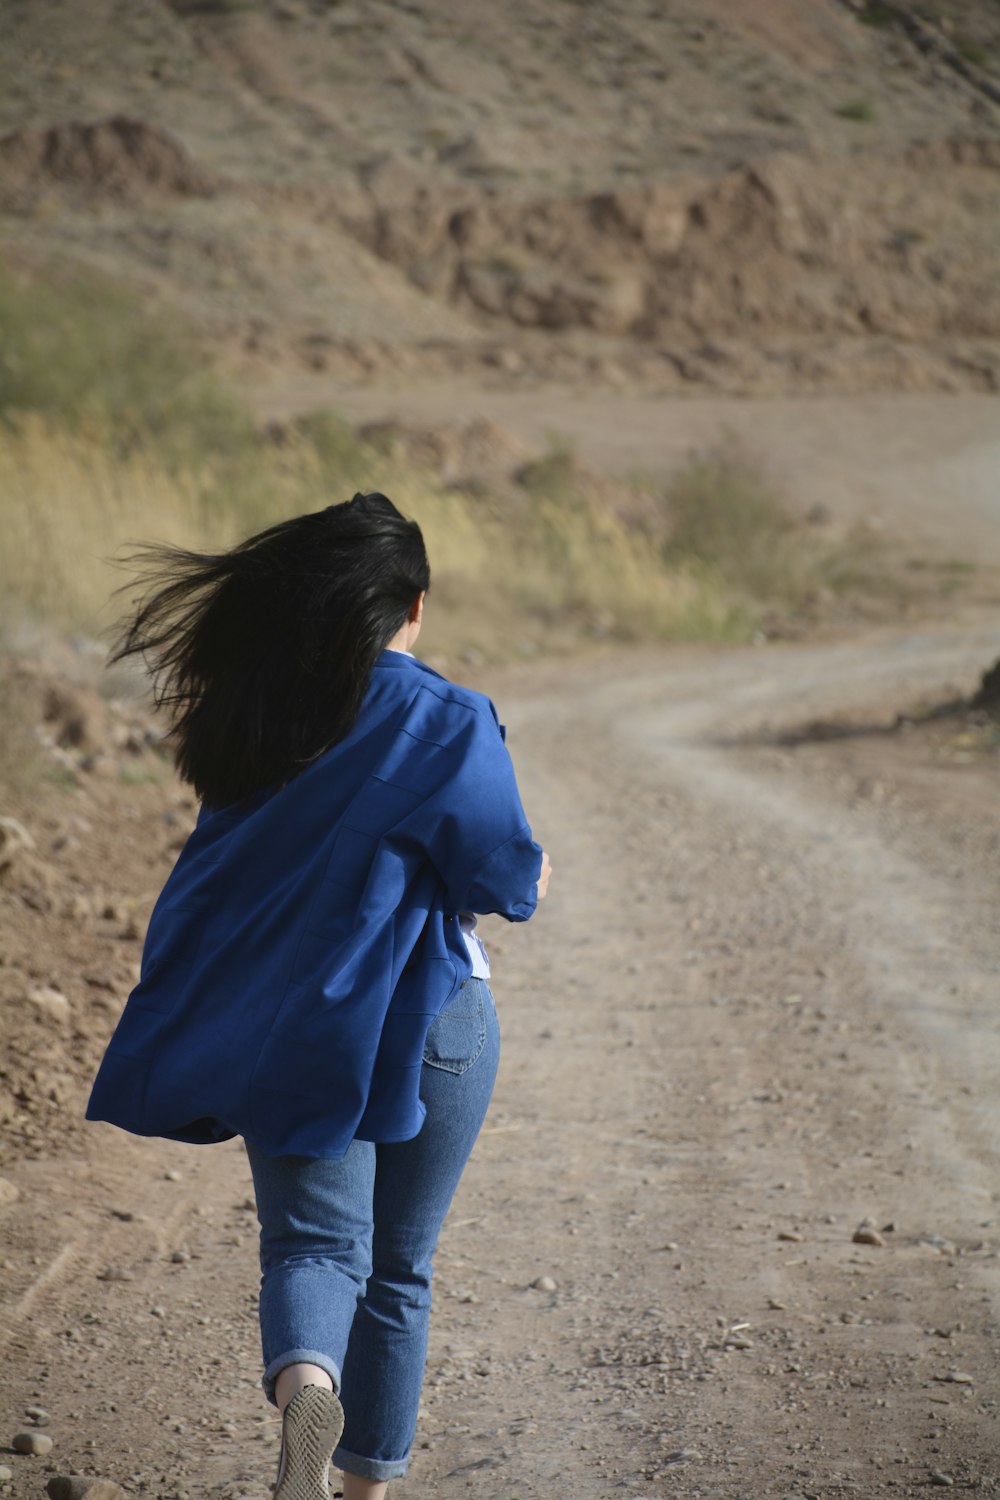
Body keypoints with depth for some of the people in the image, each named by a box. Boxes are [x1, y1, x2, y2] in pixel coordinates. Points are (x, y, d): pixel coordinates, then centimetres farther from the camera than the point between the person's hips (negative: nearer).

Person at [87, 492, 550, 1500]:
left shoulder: (257, 717, 1)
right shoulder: (446, 723, -10)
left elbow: (233, 862, 9)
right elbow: (501, 877, -10)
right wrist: (531, 878, 12)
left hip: (286, 1025, 2)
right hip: (426, 1019, -2)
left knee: (314, 1241, 1)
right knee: (398, 1266, 14)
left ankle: (304, 1381, -31)